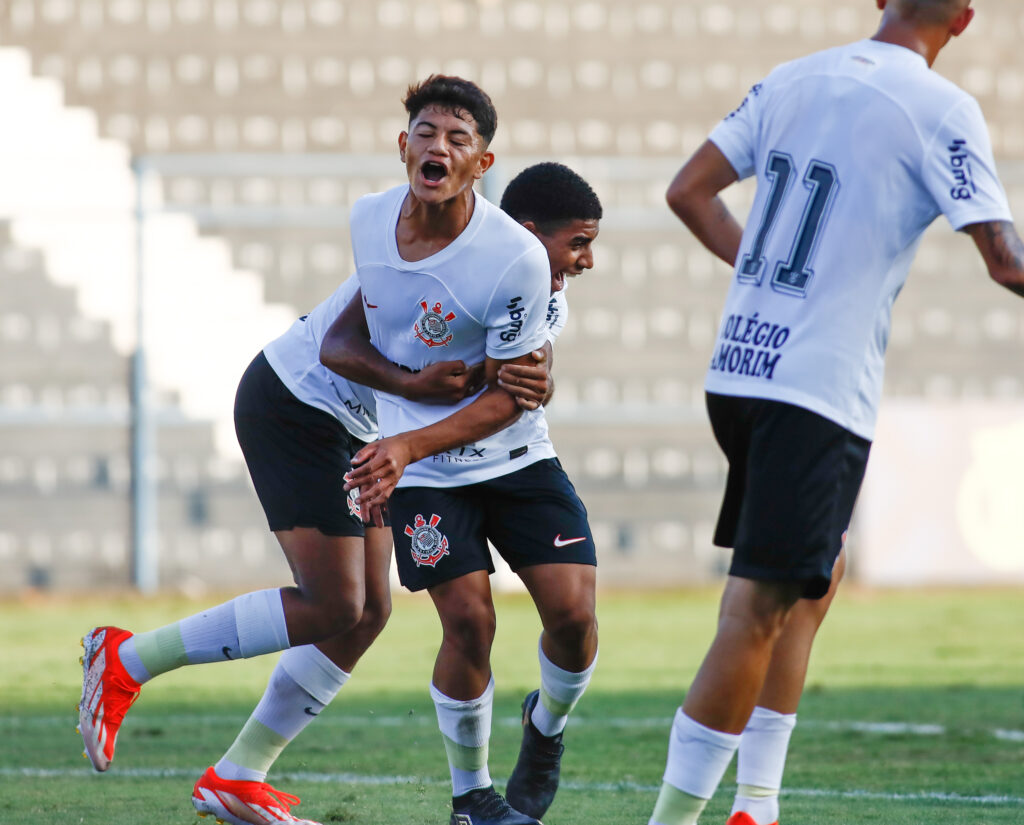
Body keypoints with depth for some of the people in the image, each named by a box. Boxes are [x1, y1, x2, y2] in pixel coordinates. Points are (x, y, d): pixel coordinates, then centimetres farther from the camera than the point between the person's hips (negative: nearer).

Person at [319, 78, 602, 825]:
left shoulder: (517, 260, -23)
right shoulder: (371, 220, -8)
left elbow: (507, 398, -17)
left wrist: (407, 446, -28)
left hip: (515, 457, -1)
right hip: (422, 475, 1)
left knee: (572, 612, -12)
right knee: (469, 622, -14)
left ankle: (547, 730, 23)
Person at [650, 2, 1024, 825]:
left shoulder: (792, 80, 9)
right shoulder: (942, 110, -9)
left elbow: (689, 191, 14)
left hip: (737, 372, 7)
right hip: (823, 389, -7)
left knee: (816, 576, 21)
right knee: (759, 615, -6)